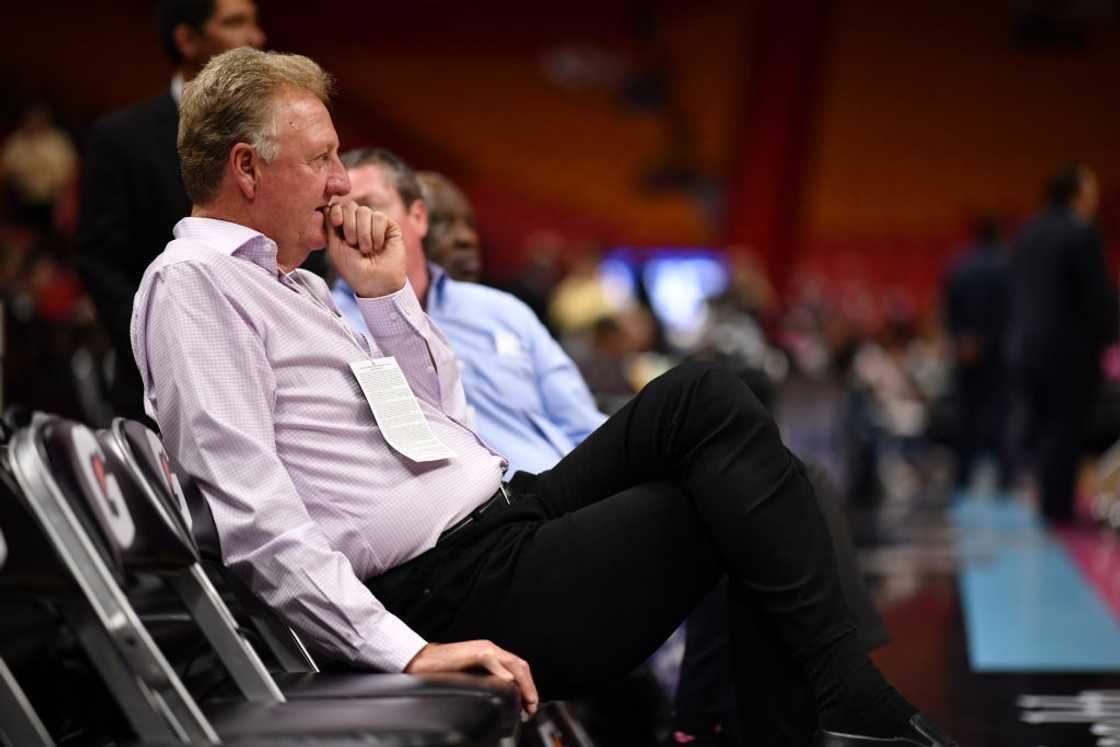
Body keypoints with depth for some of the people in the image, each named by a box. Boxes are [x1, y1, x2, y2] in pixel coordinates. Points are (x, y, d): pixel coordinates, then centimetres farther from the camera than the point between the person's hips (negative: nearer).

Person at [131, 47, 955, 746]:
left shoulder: (291, 284, 19)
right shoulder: (191, 284, -11)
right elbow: (251, 514, -22)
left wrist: (385, 290, 11)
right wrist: (406, 654, -27)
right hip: (459, 594, -9)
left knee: (703, 398, 0)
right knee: (727, 473, -9)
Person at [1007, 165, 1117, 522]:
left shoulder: (1025, 235, 10)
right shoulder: (1081, 235, -13)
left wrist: (1022, 336, 16)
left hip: (1024, 349, 7)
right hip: (1070, 349, -7)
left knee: (1040, 430, 13)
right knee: (1065, 431, -2)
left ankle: (1046, 502, 16)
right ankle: (1058, 508, -2)